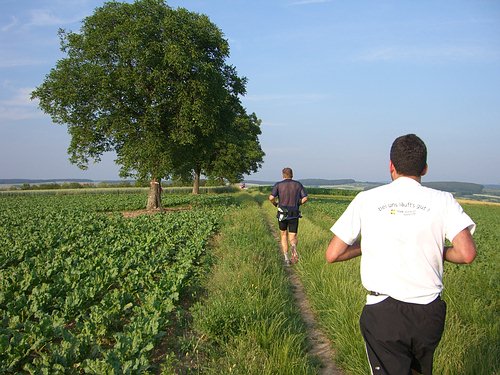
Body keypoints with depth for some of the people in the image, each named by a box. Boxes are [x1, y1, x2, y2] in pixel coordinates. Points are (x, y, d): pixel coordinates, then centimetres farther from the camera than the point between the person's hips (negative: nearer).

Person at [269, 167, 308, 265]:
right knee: (293, 238, 7)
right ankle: (293, 248, -29)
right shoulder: (298, 184, 5)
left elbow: (271, 198, -13)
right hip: (294, 215, 0)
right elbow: (305, 198, -3)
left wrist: (275, 204, 9)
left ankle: (286, 258, 11)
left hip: (282, 214, 0)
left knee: (283, 235, 20)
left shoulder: (278, 185, -1)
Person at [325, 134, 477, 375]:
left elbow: (332, 255, -1)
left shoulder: (366, 199, -1)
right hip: (429, 313, 2)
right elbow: (467, 254, -11)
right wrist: (438, 252, 9)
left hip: (383, 312, -2)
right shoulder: (442, 201, -1)